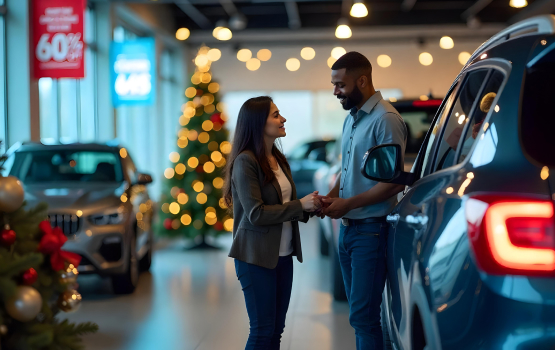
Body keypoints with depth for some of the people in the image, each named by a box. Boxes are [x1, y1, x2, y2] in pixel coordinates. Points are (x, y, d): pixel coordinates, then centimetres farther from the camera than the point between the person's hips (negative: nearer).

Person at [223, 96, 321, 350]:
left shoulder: (278, 159, 11)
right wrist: (300, 205, -16)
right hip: (256, 257, -7)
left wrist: (308, 208, -3)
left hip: (283, 255, 8)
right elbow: (256, 214, -19)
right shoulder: (245, 162, -14)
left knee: (277, 329, 11)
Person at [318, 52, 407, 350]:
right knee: (359, 312, 14)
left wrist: (349, 203, -15)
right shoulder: (351, 118, 13)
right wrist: (331, 196, 4)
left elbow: (394, 181, -18)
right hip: (347, 228, 9)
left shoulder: (385, 119, -14)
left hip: (370, 229, -9)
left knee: (363, 316, -7)